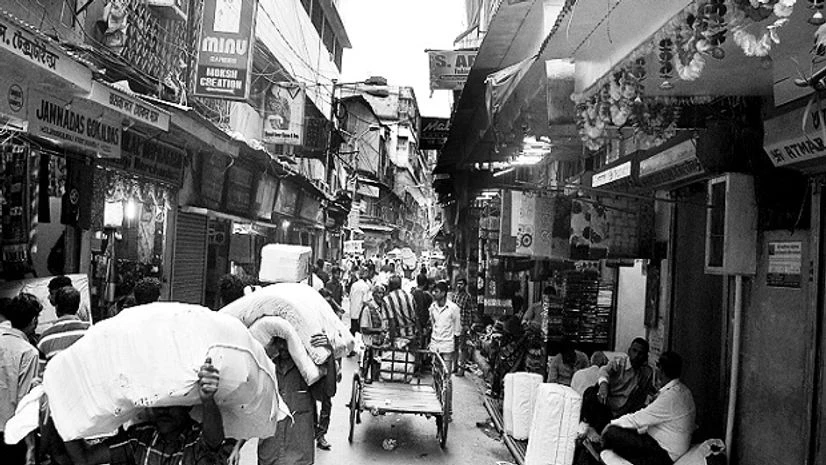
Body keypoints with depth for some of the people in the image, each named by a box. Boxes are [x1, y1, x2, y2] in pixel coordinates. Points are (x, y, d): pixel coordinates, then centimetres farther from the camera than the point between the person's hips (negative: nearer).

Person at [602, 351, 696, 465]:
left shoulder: (671, 396, -25)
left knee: (612, 433, -16)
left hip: (664, 456, -10)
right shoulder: (681, 390, 6)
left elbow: (638, 419, -20)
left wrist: (611, 425, -6)